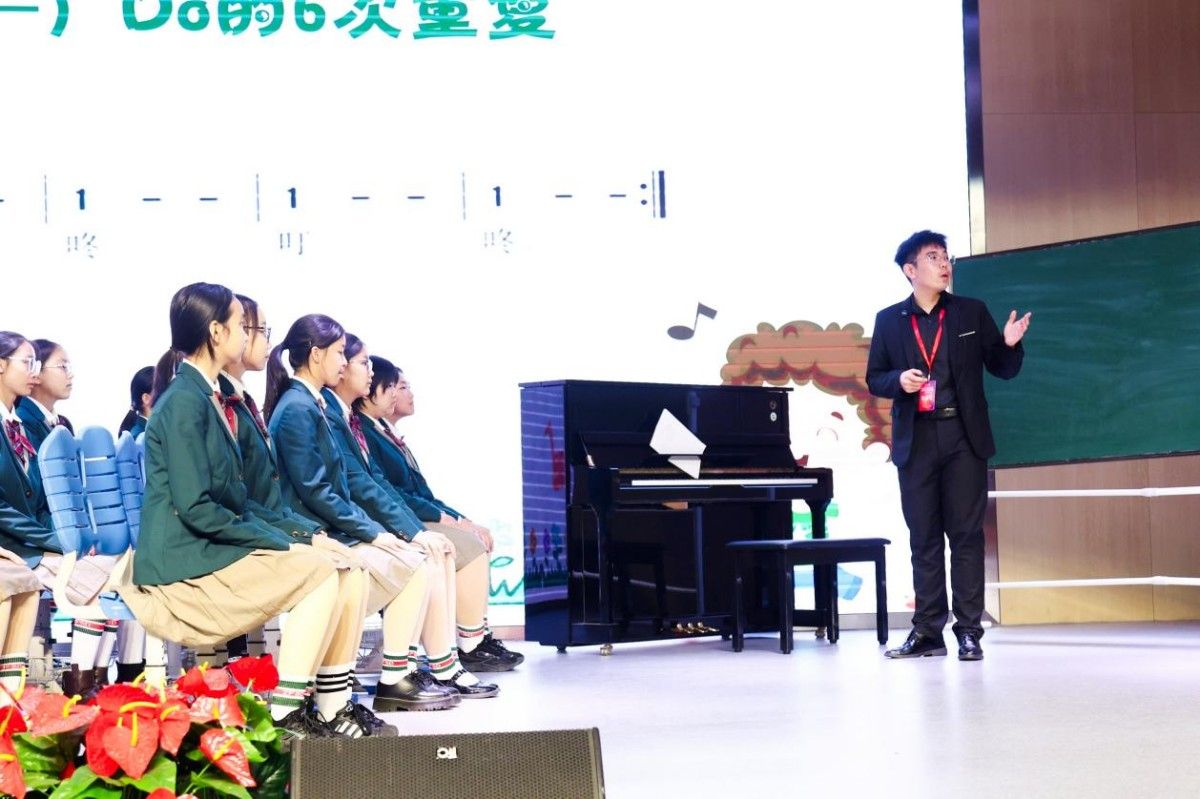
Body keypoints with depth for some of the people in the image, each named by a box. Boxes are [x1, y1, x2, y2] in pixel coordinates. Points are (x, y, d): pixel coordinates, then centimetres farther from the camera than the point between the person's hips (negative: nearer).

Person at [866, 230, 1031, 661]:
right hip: (915, 442, 1)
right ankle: (927, 631, 10)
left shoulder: (972, 313, 6)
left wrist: (1010, 345, -13)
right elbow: (874, 379, 9)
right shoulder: (889, 320, 7)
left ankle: (969, 631, 3)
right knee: (923, 538, 5)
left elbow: (1003, 370, 8)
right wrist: (898, 380, -12)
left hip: (964, 437, -1)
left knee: (966, 534, -1)